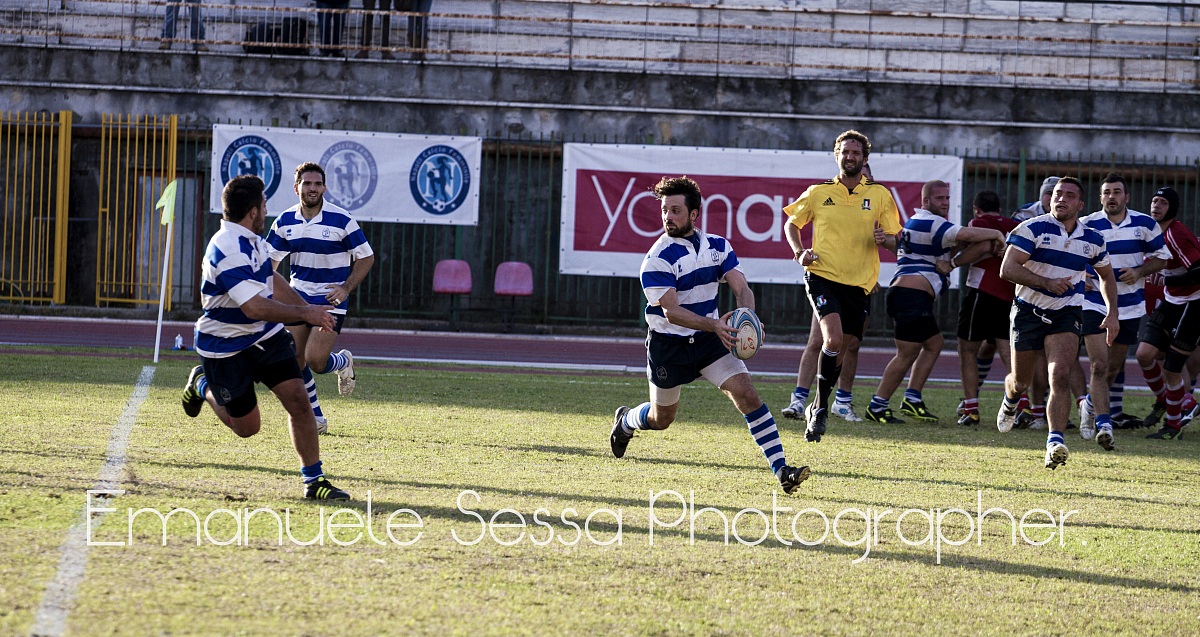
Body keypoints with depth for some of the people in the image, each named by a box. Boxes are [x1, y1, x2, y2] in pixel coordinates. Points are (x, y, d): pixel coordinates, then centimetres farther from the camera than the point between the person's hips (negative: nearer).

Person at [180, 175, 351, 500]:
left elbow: (271, 280, 21)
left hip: (266, 335, 7)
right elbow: (255, 307, -37)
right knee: (246, 426, 5)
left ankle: (314, 480, -2)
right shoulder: (229, 251, -30)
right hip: (227, 348, -7)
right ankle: (202, 385, 33)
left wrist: (309, 308, 19)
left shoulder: (250, 240, 2)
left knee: (297, 399, -8)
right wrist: (304, 313, -28)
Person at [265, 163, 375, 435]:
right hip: (298, 297, 4)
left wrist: (346, 288, -15)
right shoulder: (285, 221, -1)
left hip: (330, 299, -4)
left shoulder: (341, 220, -13)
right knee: (294, 361, -1)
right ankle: (316, 419, 15)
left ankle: (343, 362, 21)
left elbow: (366, 257, -4)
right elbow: (270, 259, 10)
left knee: (315, 361, -16)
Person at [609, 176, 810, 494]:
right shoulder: (657, 259, -18)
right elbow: (671, 312, -25)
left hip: (709, 339, 3)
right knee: (661, 418, 12)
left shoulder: (718, 246, -2)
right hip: (668, 345, -3)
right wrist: (714, 325, -39)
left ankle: (780, 468, -18)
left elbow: (742, 289, -7)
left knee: (747, 394, -15)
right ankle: (626, 420, 49)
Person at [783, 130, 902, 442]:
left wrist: (884, 238, -15)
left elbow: (895, 242, 9)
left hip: (858, 284, 2)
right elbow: (792, 223, 18)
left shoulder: (880, 195, 5)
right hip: (822, 276, -2)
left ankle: (817, 408, 28)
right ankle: (820, 407, -12)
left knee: (839, 351, 8)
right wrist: (799, 252, 0)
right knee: (833, 338, -23)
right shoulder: (818, 193, 5)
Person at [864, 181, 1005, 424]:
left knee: (934, 344, 18)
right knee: (907, 355, -8)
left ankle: (912, 398, 13)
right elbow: (967, 235, -22)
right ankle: (877, 406, -6)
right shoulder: (931, 223, -10)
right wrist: (996, 234, -7)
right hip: (913, 293, -11)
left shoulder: (916, 220, 22)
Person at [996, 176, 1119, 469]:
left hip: (1067, 314, 1)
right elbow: (1007, 269, -20)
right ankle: (1010, 402, 49)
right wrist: (1047, 283, -30)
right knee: (1021, 382, 12)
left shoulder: (1092, 239, 2)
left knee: (1060, 376, -21)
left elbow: (1106, 276, 20)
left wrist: (1112, 314, 9)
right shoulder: (1033, 229, -12)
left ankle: (1055, 441, -27)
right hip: (1028, 312, -1)